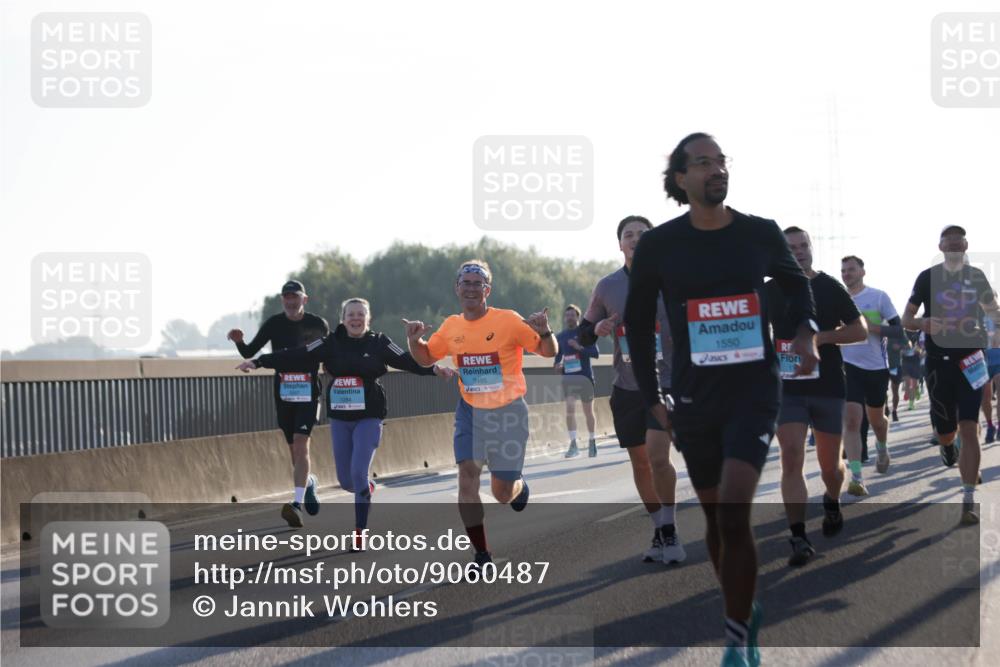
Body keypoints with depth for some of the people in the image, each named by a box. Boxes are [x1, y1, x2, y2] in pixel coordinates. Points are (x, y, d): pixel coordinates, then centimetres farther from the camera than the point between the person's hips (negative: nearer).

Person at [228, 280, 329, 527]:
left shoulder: (318, 324, -2)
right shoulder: (274, 324, 0)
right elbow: (249, 353, -2)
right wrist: (239, 341, -21)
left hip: (308, 395, -3)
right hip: (283, 395, 3)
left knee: (301, 445, -18)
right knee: (293, 448, 13)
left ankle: (297, 505, -26)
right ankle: (308, 482, 44)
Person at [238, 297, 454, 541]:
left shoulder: (379, 343, -3)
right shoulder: (331, 344, 1)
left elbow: (407, 361, -11)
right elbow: (297, 356, -3)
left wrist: (434, 369, -28)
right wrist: (259, 362, -9)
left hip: (368, 418, -3)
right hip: (340, 419, 3)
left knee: (358, 472, -15)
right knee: (346, 480, 7)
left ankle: (359, 535, -6)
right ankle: (368, 487, 44)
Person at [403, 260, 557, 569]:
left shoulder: (509, 321, -12)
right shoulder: (451, 327, 1)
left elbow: (549, 352, -7)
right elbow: (425, 358, 16)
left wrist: (544, 332, -28)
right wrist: (414, 340, -4)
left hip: (509, 411, -3)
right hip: (470, 412, 3)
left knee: (502, 493, 2)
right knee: (467, 476, -15)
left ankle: (519, 486, 42)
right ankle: (482, 555, -7)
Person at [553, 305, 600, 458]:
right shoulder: (560, 336, 9)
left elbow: (595, 353, -10)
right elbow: (558, 356, 20)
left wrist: (579, 347, -23)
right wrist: (558, 365, -2)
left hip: (585, 376, -2)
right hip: (568, 377, 2)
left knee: (588, 411, 6)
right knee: (569, 408, -13)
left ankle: (592, 442, 20)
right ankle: (573, 444, -13)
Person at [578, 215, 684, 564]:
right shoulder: (607, 287, 3)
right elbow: (584, 333, 11)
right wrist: (597, 328, -10)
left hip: (667, 384, -4)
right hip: (627, 388, 4)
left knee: (658, 457, -17)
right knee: (640, 463, 10)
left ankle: (669, 531, -3)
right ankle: (660, 532, 24)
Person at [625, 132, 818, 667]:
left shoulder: (760, 234, -1)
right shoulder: (658, 246, -2)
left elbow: (794, 282, 19)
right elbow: (637, 323, 9)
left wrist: (805, 330, -1)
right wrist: (651, 399, 5)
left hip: (754, 389, -2)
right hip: (694, 396, 2)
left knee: (733, 515, -16)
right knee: (716, 517, 10)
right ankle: (745, 612, 31)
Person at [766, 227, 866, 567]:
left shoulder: (830, 288, 0)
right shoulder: (770, 291, 5)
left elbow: (860, 330, -1)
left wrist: (822, 337, -15)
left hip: (828, 386, 0)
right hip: (787, 388, 0)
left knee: (830, 464, 10)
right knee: (791, 458, -15)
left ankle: (832, 503, 44)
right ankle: (799, 539, -16)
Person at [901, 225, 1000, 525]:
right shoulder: (928, 277, 2)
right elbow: (906, 319, 5)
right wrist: (924, 324, -18)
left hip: (970, 361, 0)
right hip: (939, 362, 0)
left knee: (969, 429, -11)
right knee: (945, 431, 8)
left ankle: (969, 501, -12)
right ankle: (947, 446, 49)